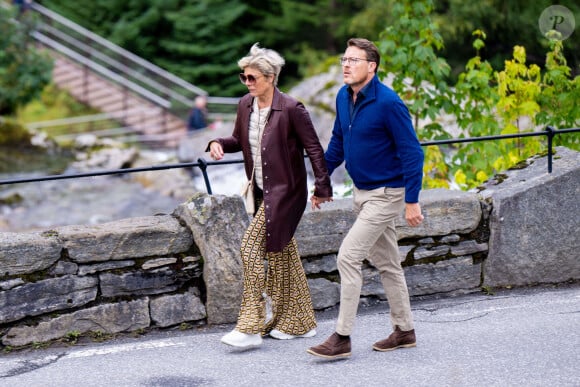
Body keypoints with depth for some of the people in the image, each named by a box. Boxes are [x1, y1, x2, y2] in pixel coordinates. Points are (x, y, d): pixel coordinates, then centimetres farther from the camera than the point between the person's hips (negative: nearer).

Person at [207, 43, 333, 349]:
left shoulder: (291, 109, -16)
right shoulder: (245, 105, 5)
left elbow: (313, 148, -12)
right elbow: (239, 140, 18)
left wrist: (322, 186, -15)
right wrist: (219, 144, -2)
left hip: (284, 191, -8)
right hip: (263, 191, 8)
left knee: (252, 246, -15)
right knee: (282, 252, 14)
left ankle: (250, 326, -10)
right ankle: (299, 323, 26)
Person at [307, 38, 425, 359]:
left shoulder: (388, 103, -21)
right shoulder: (343, 97, 3)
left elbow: (412, 152, -19)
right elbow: (337, 142, 17)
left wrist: (412, 201, -21)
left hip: (386, 193, -8)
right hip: (361, 191, 8)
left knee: (348, 256, -13)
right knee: (385, 263, 15)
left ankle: (342, 338, -8)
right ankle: (404, 331, 27)